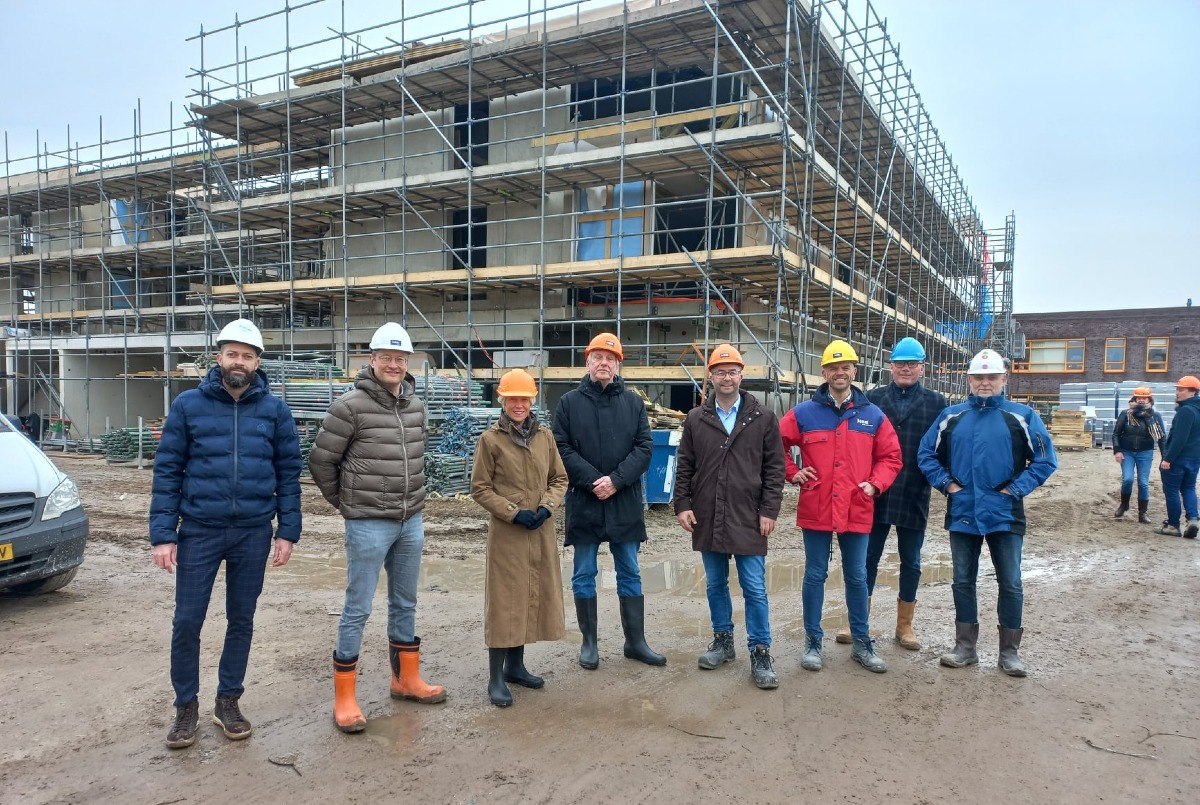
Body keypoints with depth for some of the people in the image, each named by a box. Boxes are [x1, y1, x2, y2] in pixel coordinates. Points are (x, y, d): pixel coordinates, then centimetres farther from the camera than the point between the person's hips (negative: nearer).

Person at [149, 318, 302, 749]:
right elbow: (167, 471, -1)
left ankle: (228, 702, 28)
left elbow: (288, 473, 3)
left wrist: (287, 532, -2)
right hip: (198, 531, -1)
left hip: (253, 534, 1)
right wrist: (162, 534, -7)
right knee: (187, 622, 4)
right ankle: (186, 706, 24)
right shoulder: (188, 405, -1)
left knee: (241, 620, 12)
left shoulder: (275, 411, 1)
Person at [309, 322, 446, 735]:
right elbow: (321, 460, -6)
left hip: (411, 522, 6)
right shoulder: (351, 405, -13)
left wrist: (409, 499, 14)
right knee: (358, 609, 2)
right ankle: (344, 698, 14)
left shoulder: (415, 406, 6)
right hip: (368, 525, -6)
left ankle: (407, 679, 33)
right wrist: (345, 502, 2)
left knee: (405, 604, 17)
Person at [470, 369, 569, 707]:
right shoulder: (490, 439, -7)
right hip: (506, 532, -5)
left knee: (533, 595, 12)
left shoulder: (545, 436, 5)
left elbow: (559, 479, 10)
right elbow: (480, 488, -5)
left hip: (541, 531, 5)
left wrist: (547, 507, -8)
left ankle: (515, 666, 29)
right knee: (505, 600, 0)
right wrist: (513, 513, -13)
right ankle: (496, 678, 10)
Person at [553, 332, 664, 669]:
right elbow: (562, 449, -5)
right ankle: (589, 642, 21)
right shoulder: (569, 402, 2)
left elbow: (645, 447, -1)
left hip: (625, 502, 1)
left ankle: (636, 641, 21)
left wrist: (616, 480, -13)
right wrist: (593, 481, -15)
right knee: (584, 575, 8)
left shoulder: (633, 403, 6)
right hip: (583, 501, -1)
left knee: (630, 574, 10)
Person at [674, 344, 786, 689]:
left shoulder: (764, 418, 0)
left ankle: (760, 653, 10)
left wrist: (769, 511, -6)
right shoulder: (696, 418, 6)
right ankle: (723, 641, 29)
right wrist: (682, 505, 1)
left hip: (748, 519, -3)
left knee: (755, 589, 1)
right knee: (716, 585, 14)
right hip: (707, 519, 3)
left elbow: (774, 467, -1)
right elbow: (684, 466, 9)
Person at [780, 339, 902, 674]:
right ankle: (813, 641, 20)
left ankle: (862, 644, 25)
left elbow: (891, 457, 12)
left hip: (857, 511, 2)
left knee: (857, 577, 12)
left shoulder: (873, 416, 5)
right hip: (815, 509, -1)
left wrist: (875, 483, -1)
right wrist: (792, 472, -1)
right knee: (815, 575, 7)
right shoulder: (803, 413, 0)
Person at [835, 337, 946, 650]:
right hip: (876, 495, 0)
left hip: (915, 497, 0)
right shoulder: (873, 398, 3)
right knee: (868, 559, 8)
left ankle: (904, 625, 25)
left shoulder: (935, 402, 3)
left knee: (911, 563, 11)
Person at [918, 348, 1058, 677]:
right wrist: (945, 483, 0)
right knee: (963, 582, 10)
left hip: (1005, 515, -2)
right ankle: (965, 647, 23)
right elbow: (926, 454, 11)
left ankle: (1009, 652, 19)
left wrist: (1016, 488, -9)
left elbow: (1046, 459, -3)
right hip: (962, 514, 2)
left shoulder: (1022, 416, -3)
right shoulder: (951, 416, 5)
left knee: (1010, 584, 5)